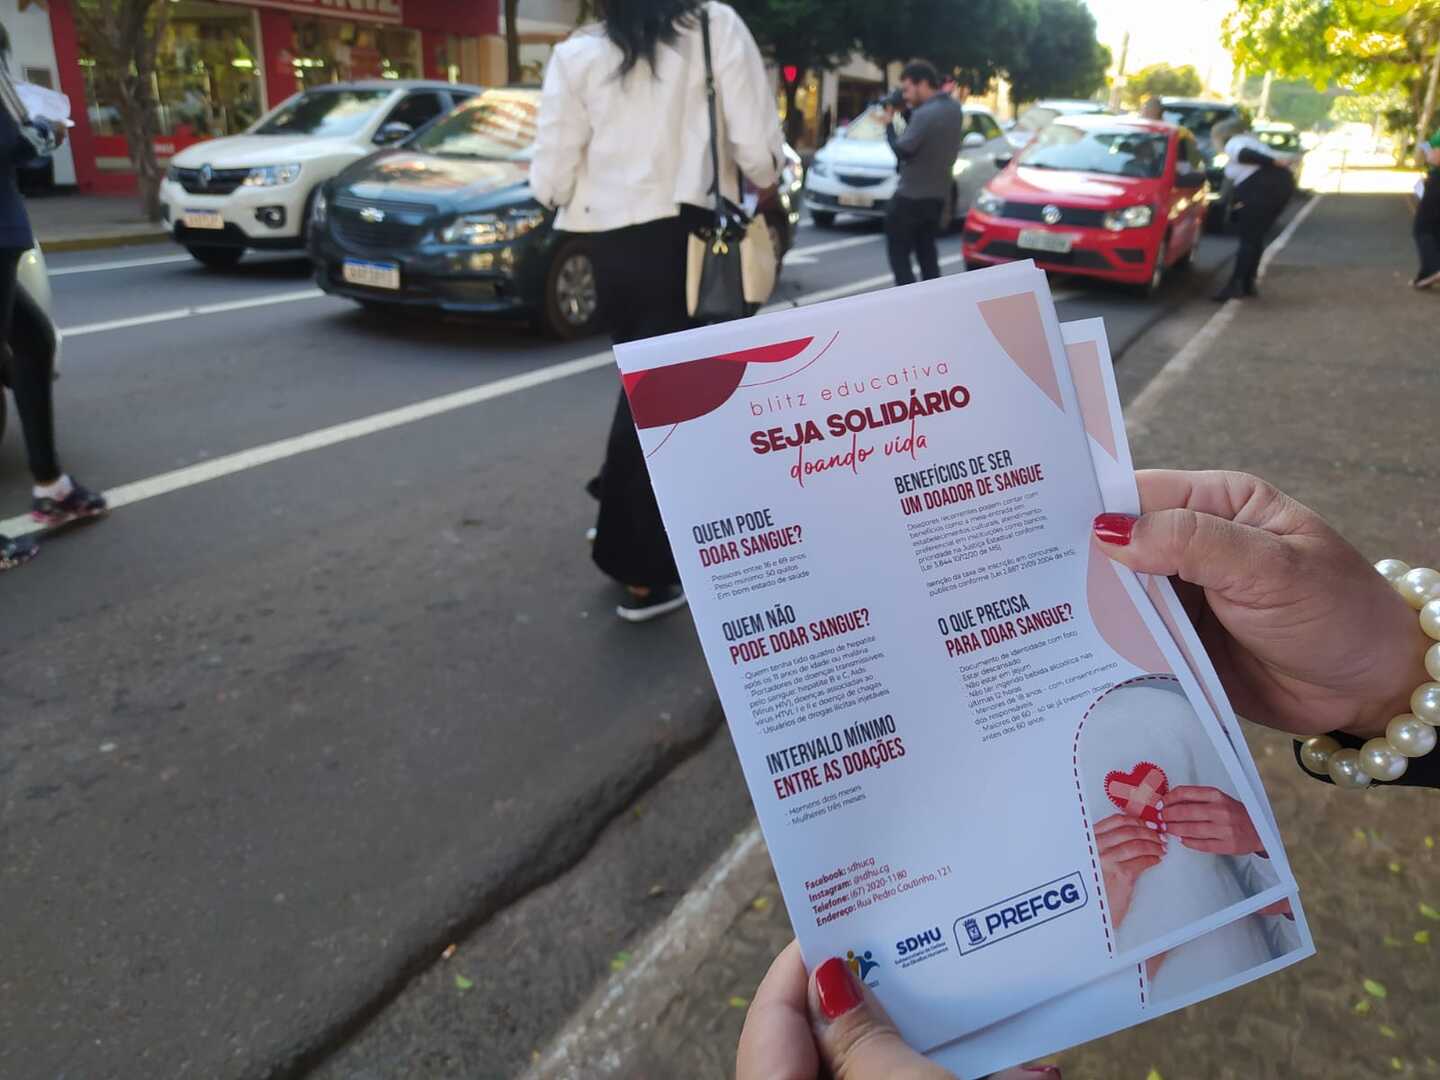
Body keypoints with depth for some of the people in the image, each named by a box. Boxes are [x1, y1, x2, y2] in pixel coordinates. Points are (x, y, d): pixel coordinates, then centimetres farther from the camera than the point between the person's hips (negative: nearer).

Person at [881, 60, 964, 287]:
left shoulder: (925, 114, -21)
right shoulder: (954, 108, 7)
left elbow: (902, 150, -18)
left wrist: (889, 123, -4)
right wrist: (908, 112, 5)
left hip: (911, 196, -9)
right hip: (937, 194, 9)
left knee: (899, 254, 0)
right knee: (927, 253, 17)